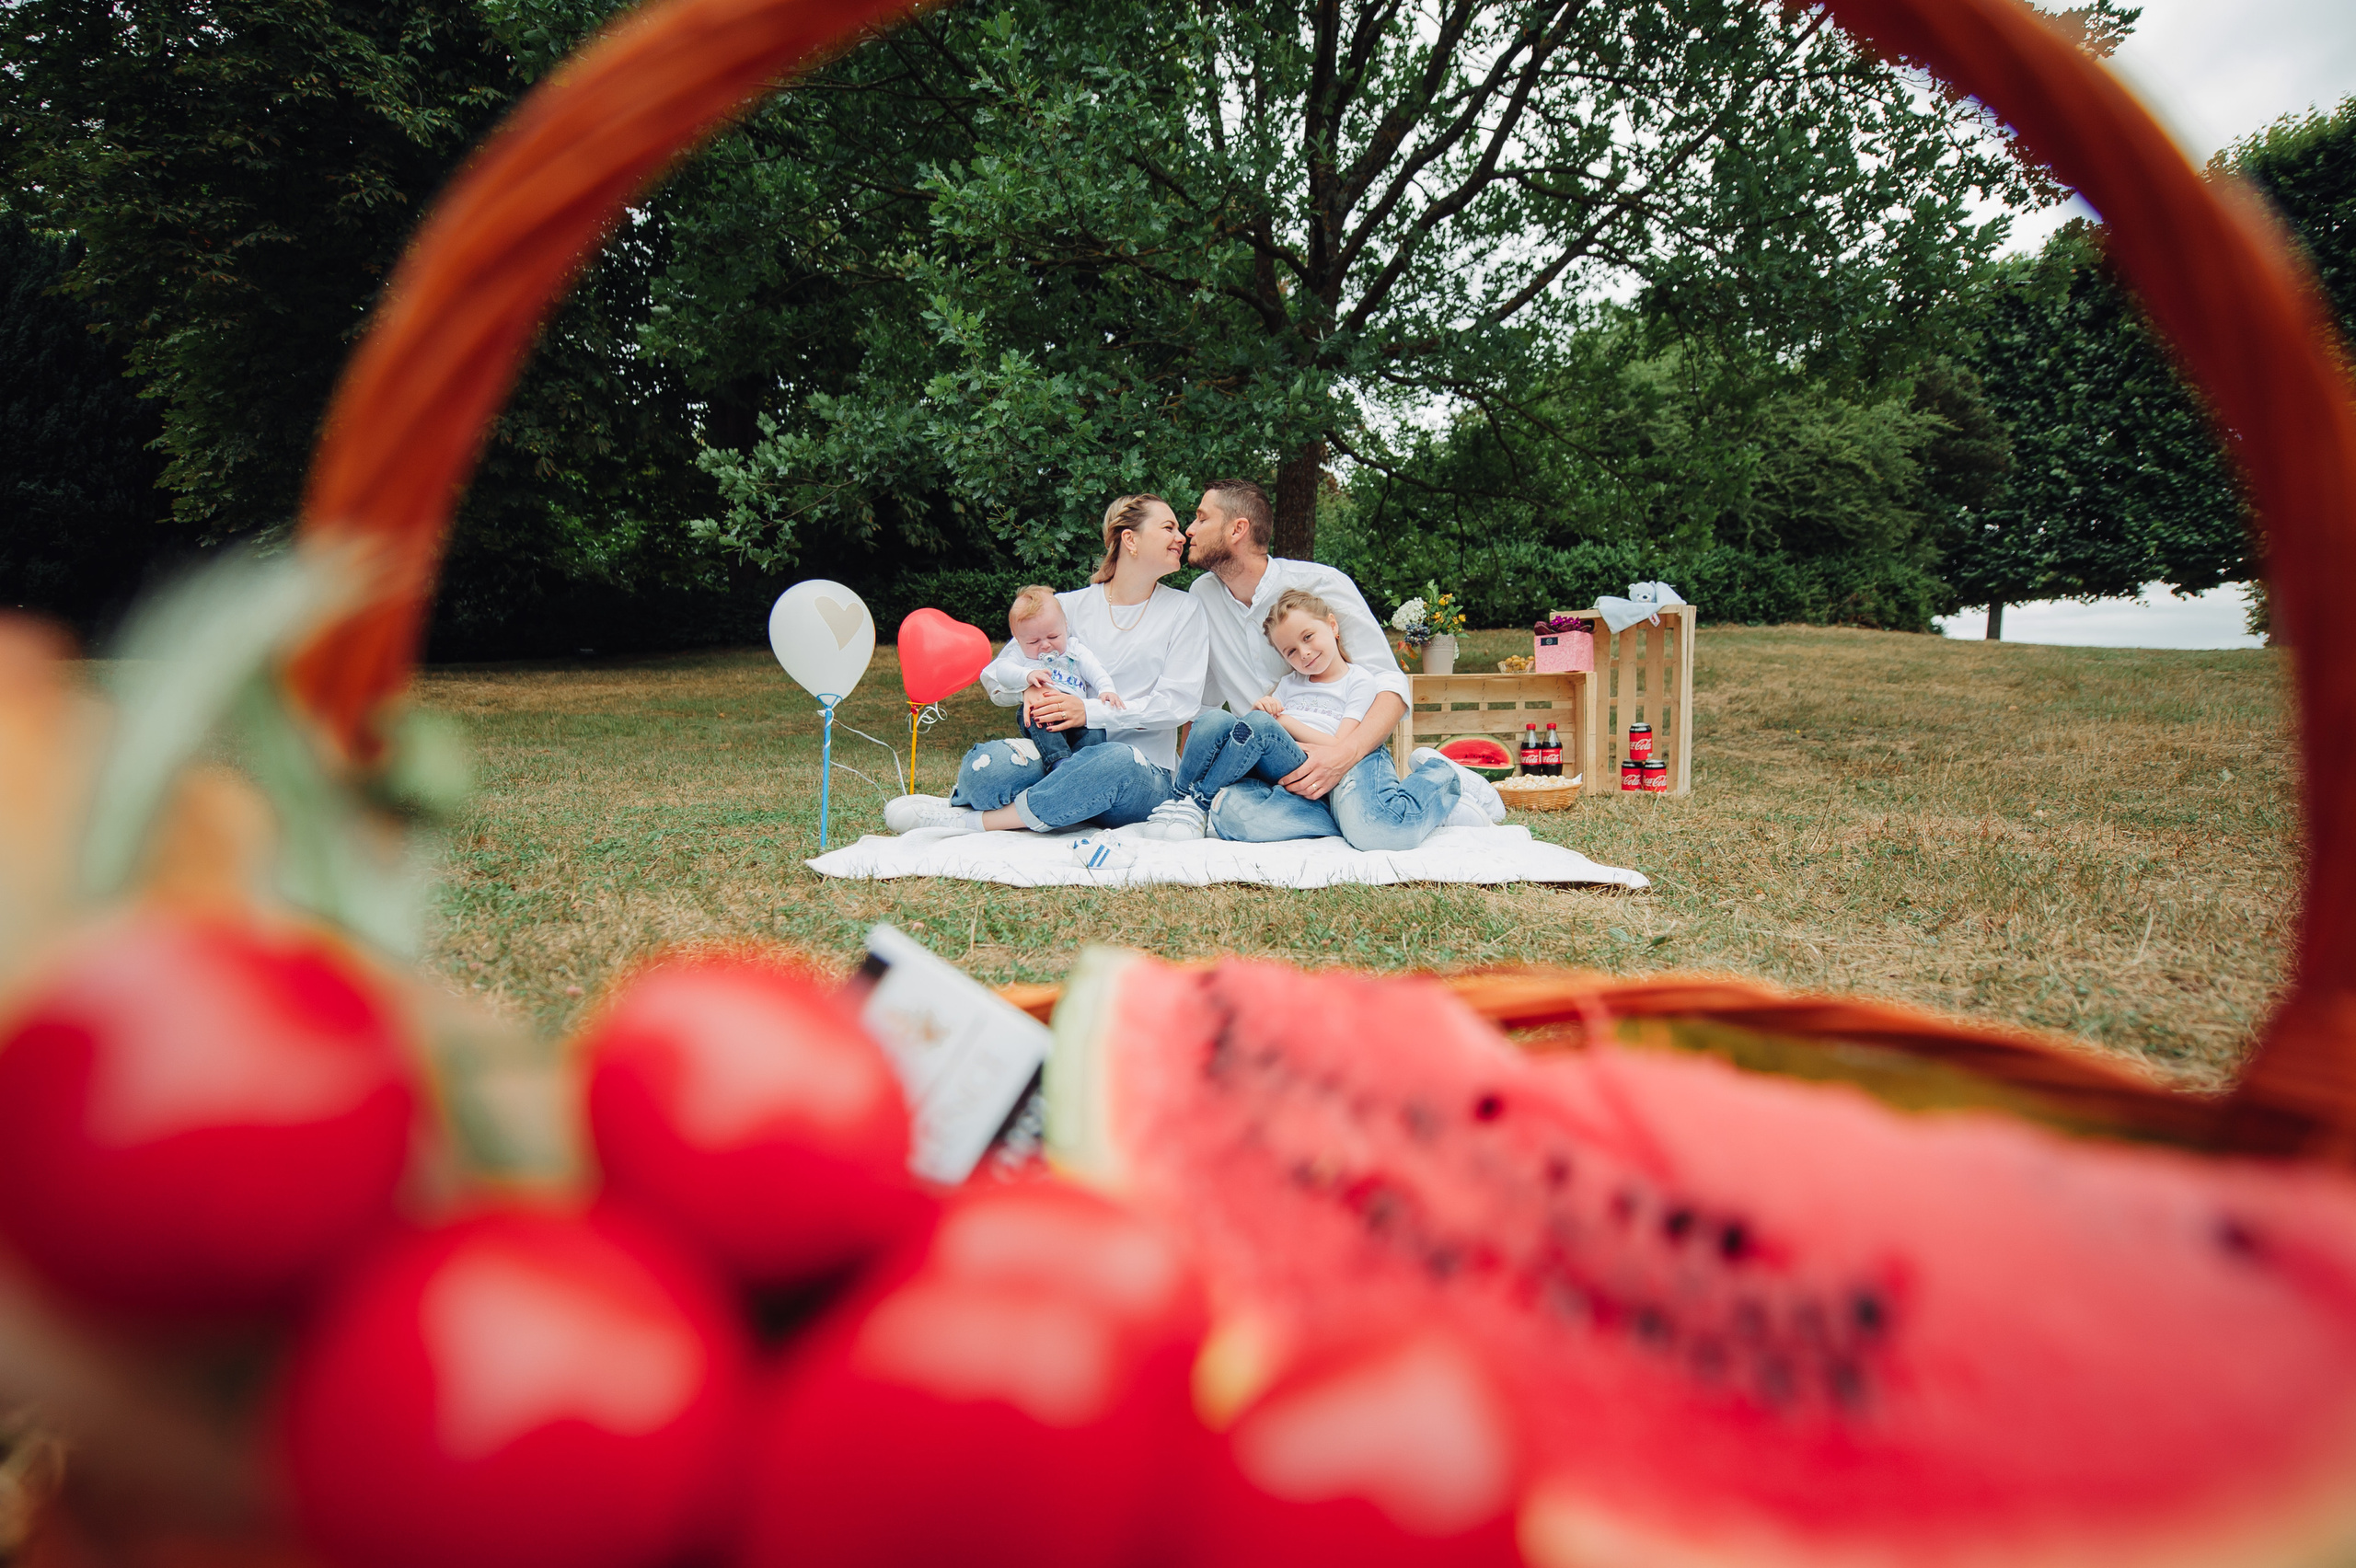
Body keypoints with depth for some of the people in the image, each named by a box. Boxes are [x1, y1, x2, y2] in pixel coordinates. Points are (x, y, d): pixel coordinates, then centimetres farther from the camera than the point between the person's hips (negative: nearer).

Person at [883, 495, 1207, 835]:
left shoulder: (1183, 611, 8)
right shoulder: (1070, 606, 11)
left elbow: (1178, 702, -3)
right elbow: (995, 680, 10)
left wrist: (1091, 711, -15)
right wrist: (1028, 686, -15)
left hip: (1143, 773, 0)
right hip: (1066, 758, 0)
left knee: (1118, 761, -39)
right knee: (989, 763, -34)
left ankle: (971, 820, -26)